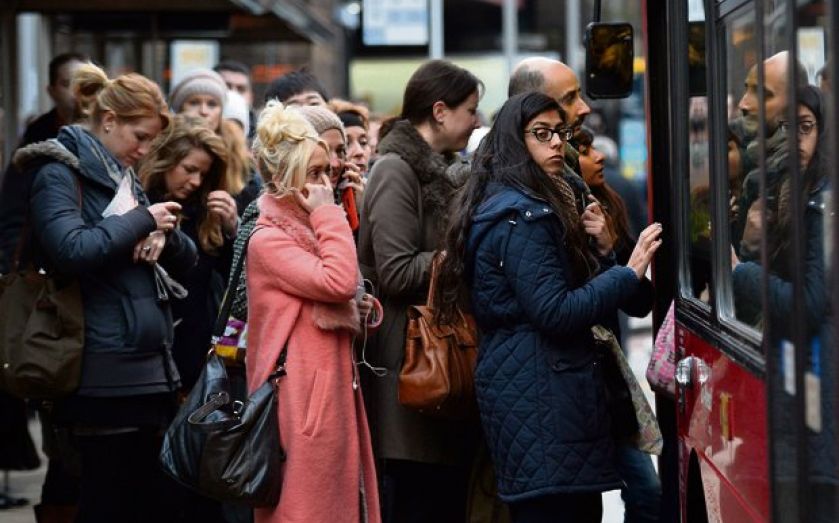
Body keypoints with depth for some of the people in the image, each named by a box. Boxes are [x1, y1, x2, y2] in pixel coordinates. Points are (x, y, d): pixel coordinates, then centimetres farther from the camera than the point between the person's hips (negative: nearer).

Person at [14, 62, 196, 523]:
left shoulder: (124, 178, 20)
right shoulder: (59, 174, -5)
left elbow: (185, 260, 21)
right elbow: (72, 250, -23)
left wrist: (164, 235, -2)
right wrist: (142, 220, -12)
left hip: (150, 371, 9)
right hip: (106, 376, -9)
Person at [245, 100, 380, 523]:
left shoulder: (305, 230, 18)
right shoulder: (267, 239, -11)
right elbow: (338, 281, -23)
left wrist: (356, 311, 8)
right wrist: (328, 214, -13)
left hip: (331, 389, 9)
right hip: (303, 395, -9)